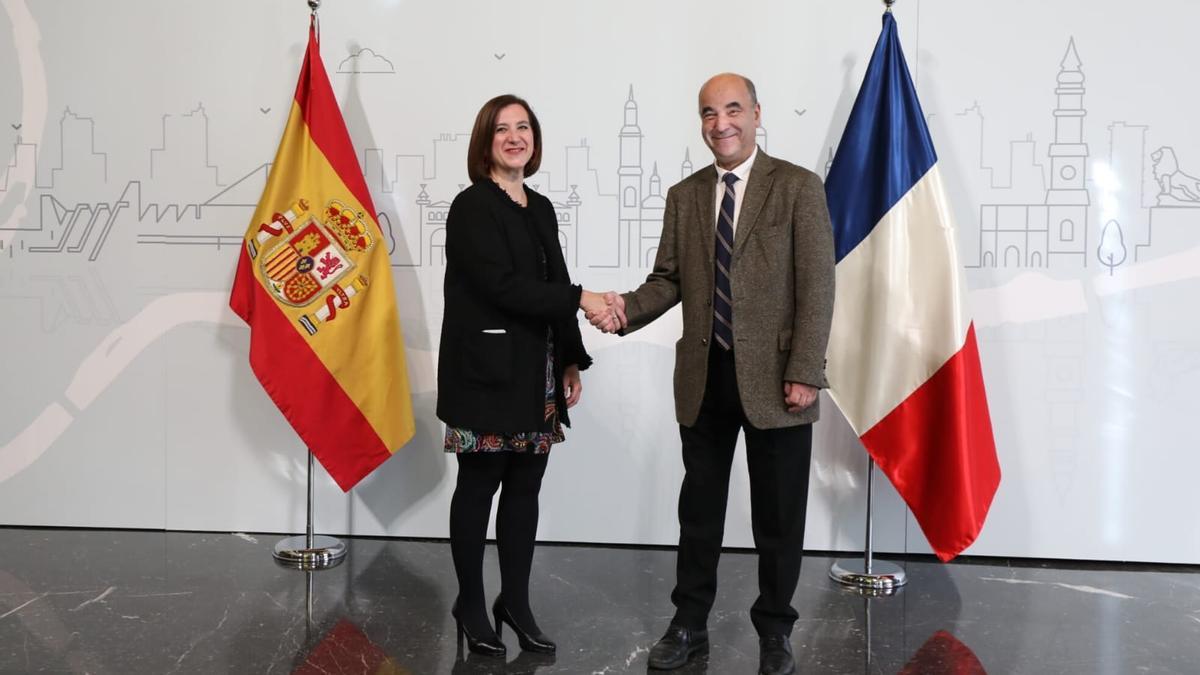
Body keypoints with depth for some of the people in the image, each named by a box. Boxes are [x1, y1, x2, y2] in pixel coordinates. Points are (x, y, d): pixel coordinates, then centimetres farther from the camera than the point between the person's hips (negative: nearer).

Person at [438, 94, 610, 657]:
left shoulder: (541, 209, 15)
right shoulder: (472, 207, -7)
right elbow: (502, 285, -18)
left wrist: (571, 360, 10)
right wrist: (581, 298, -18)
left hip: (537, 375, 6)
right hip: (488, 373, -6)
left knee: (525, 488, 9)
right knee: (479, 487, 3)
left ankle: (516, 602, 20)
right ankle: (470, 605, 17)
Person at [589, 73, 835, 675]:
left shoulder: (798, 187, -3)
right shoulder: (684, 196, 9)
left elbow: (816, 287, -8)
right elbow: (668, 280, 10)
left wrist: (805, 373, -15)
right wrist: (626, 309, -11)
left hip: (774, 379, -3)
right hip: (703, 378, 4)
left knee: (778, 516, 8)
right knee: (698, 509, 15)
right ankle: (689, 624, 30)